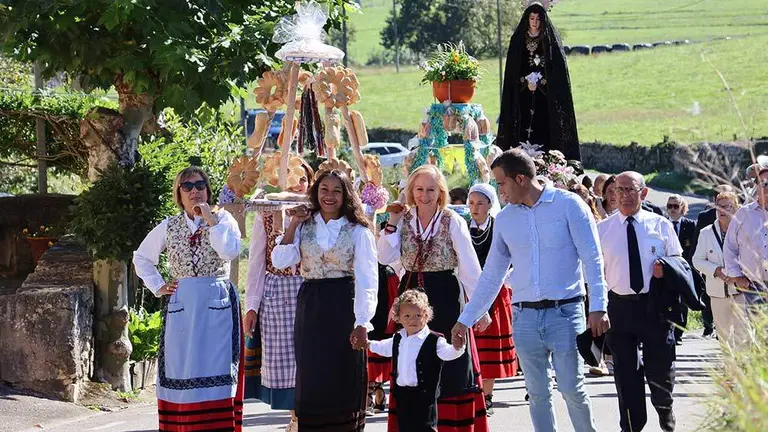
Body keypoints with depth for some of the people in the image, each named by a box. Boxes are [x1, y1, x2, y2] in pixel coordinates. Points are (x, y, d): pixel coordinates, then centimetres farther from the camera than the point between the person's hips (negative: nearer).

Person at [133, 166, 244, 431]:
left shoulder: (223, 219, 3)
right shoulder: (168, 227, 11)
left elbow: (229, 252, -15)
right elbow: (141, 258, 21)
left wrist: (210, 219, -12)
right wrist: (158, 287, 10)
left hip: (217, 305, -3)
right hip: (181, 305, 3)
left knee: (215, 368, -5)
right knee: (181, 369, 2)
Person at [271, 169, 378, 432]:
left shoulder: (358, 230, 0)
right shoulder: (304, 227, 9)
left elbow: (367, 281, -5)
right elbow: (280, 261, -3)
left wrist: (362, 323, -12)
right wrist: (294, 224, -4)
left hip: (343, 308, -3)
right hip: (310, 308, 3)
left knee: (343, 381, 0)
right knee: (311, 380, 2)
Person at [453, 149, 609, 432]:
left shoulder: (567, 205, -3)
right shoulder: (504, 220, 10)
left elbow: (593, 259, -6)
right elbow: (491, 275, 17)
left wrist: (598, 308, -16)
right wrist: (466, 319, 15)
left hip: (565, 312, -4)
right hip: (525, 316, 4)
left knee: (572, 389, -6)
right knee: (538, 394, 5)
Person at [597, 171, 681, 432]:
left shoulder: (661, 225, 4)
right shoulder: (603, 229, 4)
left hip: (655, 303, 0)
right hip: (620, 305, 0)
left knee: (661, 365, 6)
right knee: (626, 371, 4)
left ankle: (665, 411, 35)